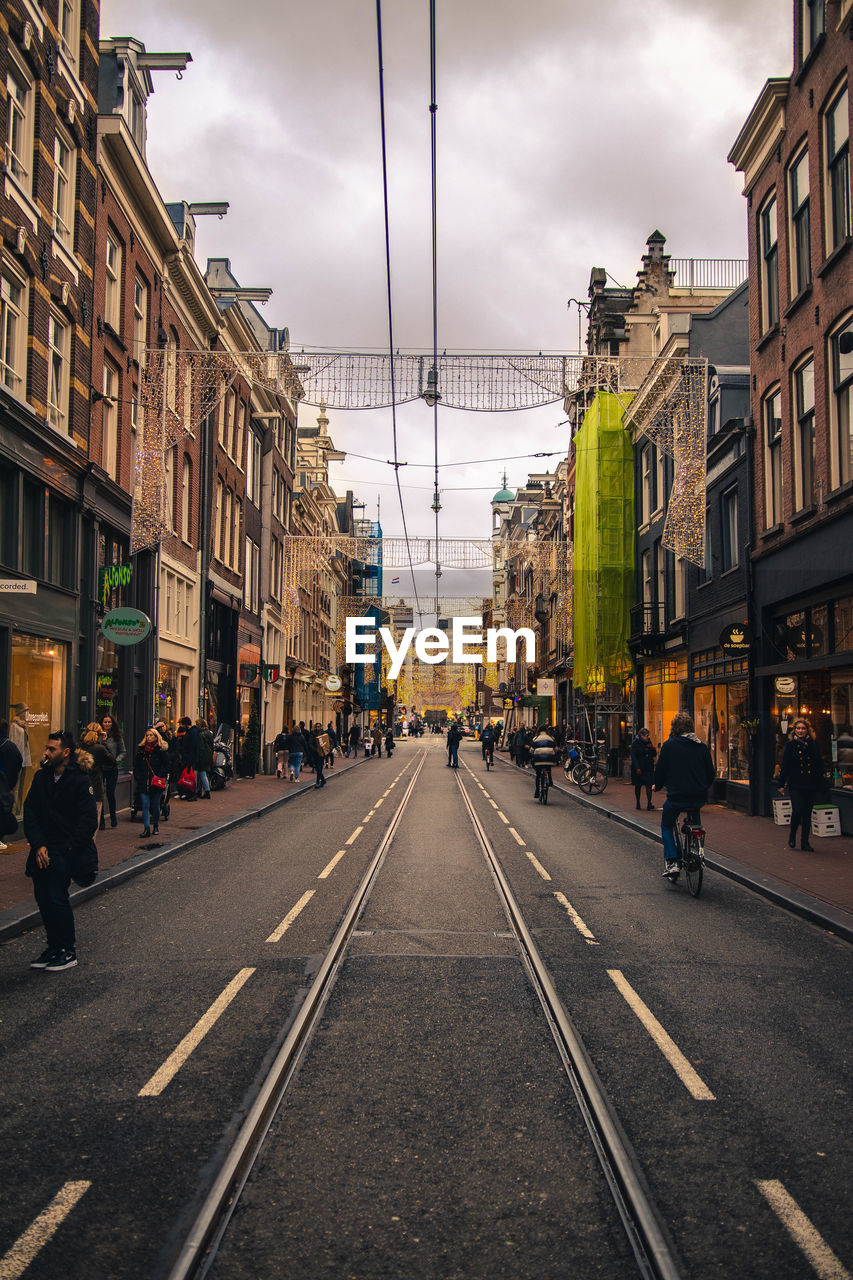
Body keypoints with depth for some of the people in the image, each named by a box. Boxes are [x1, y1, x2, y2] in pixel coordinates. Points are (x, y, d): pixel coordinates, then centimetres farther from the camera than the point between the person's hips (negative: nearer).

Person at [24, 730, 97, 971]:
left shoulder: (80, 781, -10)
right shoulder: (41, 776, 6)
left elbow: (89, 820, -10)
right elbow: (30, 812, 6)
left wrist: (68, 848, -14)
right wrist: (38, 845, -6)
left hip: (64, 851, -6)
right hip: (42, 849, 6)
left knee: (57, 899, -6)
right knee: (43, 899, 8)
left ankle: (68, 952, 8)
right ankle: (54, 946, 23)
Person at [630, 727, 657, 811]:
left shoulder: (648, 742, 7)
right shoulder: (635, 743, -7)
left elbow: (654, 755, 11)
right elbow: (633, 757, -11)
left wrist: (653, 749, -11)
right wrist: (637, 768, -19)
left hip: (648, 768, 3)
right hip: (638, 768, -3)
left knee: (649, 785, -9)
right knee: (638, 786, 8)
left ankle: (649, 803, -13)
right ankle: (638, 803, 21)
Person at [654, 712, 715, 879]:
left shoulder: (669, 745, -4)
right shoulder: (702, 746, 6)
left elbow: (660, 770, -1)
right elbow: (711, 774, 11)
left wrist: (657, 786, 19)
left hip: (676, 796, -3)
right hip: (698, 797, 3)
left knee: (666, 826, 18)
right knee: (695, 824, 31)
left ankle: (672, 862, 3)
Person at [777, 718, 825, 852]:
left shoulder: (813, 744, 5)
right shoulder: (790, 745, 1)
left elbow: (819, 765, 9)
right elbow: (785, 765, 0)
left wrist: (820, 783, 7)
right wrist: (781, 783, -4)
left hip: (811, 785, 2)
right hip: (795, 785, -2)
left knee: (807, 813, 5)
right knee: (797, 810, -14)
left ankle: (805, 843, 13)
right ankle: (792, 835, 11)